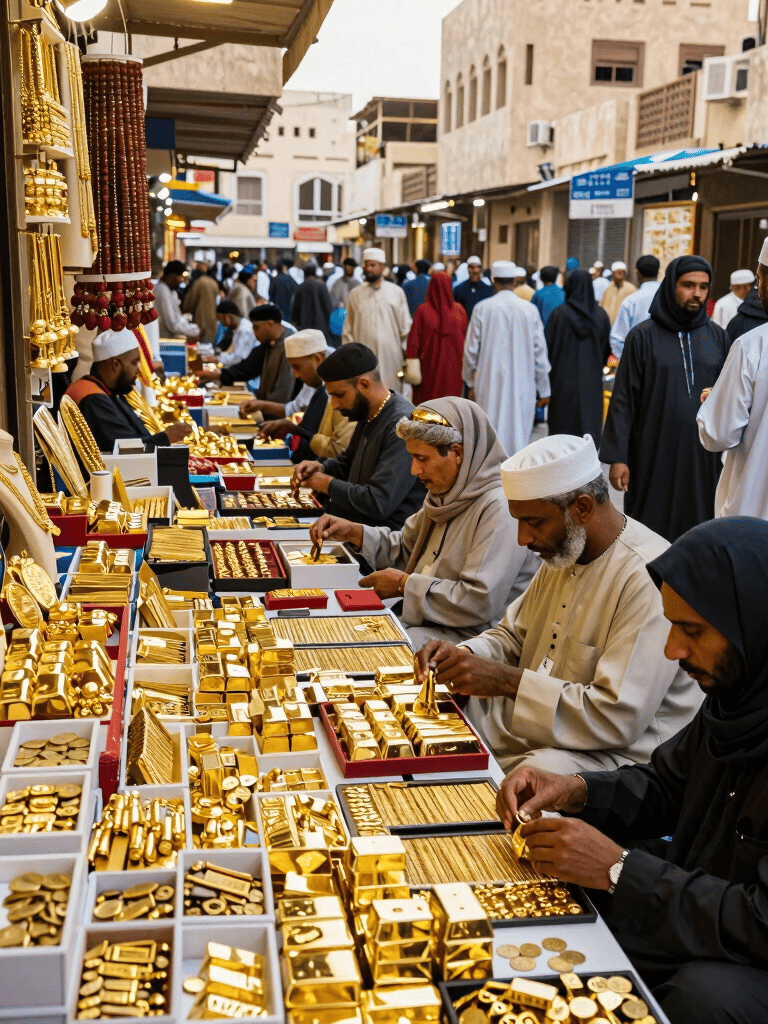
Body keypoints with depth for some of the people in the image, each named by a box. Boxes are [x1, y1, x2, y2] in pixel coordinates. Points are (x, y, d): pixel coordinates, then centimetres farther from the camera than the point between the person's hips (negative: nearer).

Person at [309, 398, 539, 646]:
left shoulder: (500, 509, -22)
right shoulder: (445, 494, 11)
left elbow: (481, 602, -26)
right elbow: (406, 550, 24)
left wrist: (405, 584, -16)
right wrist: (354, 533, 7)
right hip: (425, 621, 9)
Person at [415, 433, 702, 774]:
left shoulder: (649, 579, -23)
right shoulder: (562, 552, 8)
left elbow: (619, 719, -27)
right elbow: (514, 635, 20)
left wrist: (507, 681, -25)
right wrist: (464, 654, -3)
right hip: (536, 726, 9)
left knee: (540, 771, -38)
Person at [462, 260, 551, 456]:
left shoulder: (482, 309, -4)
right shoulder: (530, 310, -3)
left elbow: (471, 350, 2)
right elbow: (540, 353, 2)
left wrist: (471, 382, 16)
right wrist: (544, 389, 11)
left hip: (489, 384, -1)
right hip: (522, 385, 1)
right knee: (518, 438, 8)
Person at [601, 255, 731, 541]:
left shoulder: (717, 336, 8)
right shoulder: (643, 336, -2)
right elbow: (623, 400, -4)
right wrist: (617, 457, -8)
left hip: (702, 456, 3)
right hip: (654, 456, -3)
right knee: (649, 532, 2)